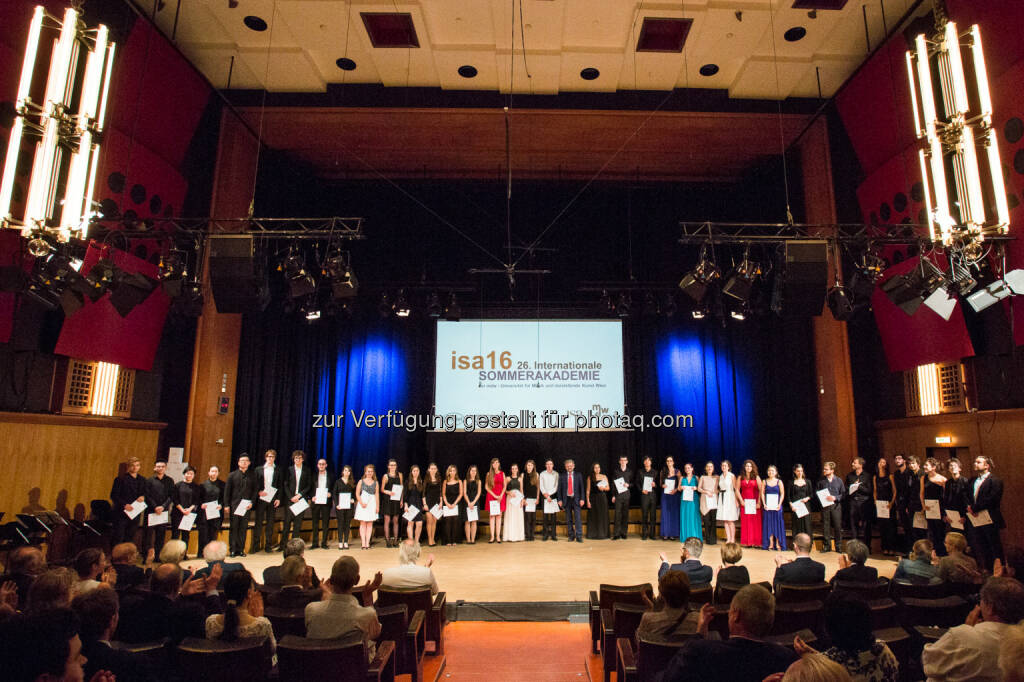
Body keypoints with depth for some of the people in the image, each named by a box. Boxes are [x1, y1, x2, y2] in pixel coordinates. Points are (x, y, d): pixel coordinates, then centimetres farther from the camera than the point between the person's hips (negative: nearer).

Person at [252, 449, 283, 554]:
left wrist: (278, 499, -3)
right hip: (260, 499, 0)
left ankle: (268, 545, 11)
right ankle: (256, 545, 10)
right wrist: (258, 492, -10)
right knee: (258, 522, 2)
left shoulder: (279, 470, 8)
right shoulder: (259, 470, 9)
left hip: (273, 499, 0)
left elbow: (281, 486, 5)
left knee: (270, 523, 4)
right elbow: (255, 484, 7)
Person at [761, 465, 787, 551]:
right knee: (768, 524, 2)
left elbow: (782, 494, 1)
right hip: (767, 506, 1)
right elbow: (762, 493, 4)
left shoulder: (779, 482, 3)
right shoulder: (764, 482, 6)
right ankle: (770, 544, 6)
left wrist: (779, 504, -10)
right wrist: (764, 504, -6)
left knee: (778, 524, 0)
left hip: (776, 505, -1)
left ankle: (778, 544, 5)